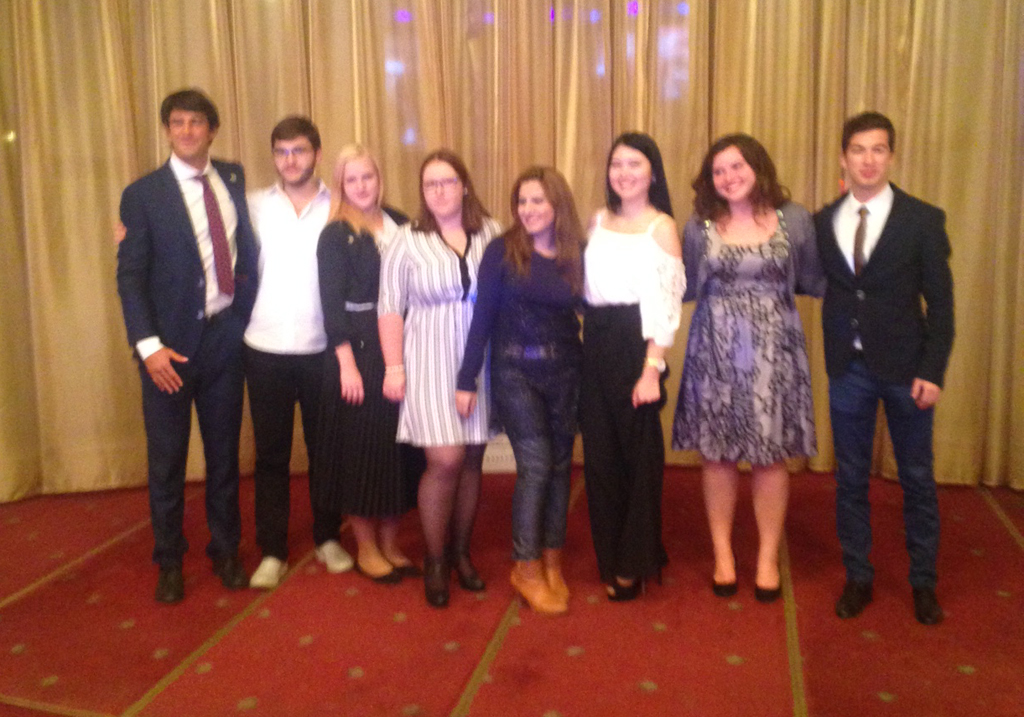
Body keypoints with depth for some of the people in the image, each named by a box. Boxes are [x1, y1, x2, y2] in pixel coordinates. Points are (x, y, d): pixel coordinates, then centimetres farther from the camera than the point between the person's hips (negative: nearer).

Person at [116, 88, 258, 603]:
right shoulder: (143, 194, -4)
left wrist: (248, 314, -2)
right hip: (170, 343, -3)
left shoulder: (233, 180, 7)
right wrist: (149, 345, -17)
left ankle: (225, 550, 29)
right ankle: (169, 562, 25)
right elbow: (130, 275, -8)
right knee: (167, 459, 8)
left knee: (224, 451, 13)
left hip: (226, 334, 3)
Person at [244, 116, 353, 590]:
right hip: (265, 349, 1)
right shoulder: (254, 206, 4)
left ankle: (328, 538, 28)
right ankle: (272, 551, 19)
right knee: (271, 453, 7)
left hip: (321, 349, 0)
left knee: (323, 447, 11)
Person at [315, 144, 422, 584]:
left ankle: (389, 542, 25)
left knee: (398, 445, 9)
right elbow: (332, 304, -8)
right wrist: (347, 363, -15)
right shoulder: (335, 235, -3)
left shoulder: (399, 223, 9)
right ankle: (366, 548, 19)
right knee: (361, 447, 3)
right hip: (359, 348, -4)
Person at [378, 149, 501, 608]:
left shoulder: (490, 234, 4)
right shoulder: (407, 241, 0)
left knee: (471, 461, 9)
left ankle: (461, 552, 28)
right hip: (430, 363, -2)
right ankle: (435, 561, 14)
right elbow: (390, 308, -1)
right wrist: (394, 367, -6)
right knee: (445, 462, -8)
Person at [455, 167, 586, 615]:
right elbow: (482, 316, -5)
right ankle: (527, 568, 9)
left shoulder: (576, 256, 2)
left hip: (564, 370, 3)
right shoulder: (502, 251, -5)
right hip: (514, 371, -3)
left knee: (559, 465, 8)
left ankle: (552, 562, 23)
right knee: (536, 464, -7)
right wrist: (466, 379, -6)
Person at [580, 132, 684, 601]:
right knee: (599, 452, 8)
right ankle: (609, 557, 24)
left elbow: (665, 302, -9)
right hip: (595, 343, 5)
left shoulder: (661, 226, -3)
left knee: (638, 452, 3)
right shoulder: (598, 221, 13)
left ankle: (635, 563, 18)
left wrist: (651, 369, -16)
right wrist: (588, 338, 6)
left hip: (635, 344, -5)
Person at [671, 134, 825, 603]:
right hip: (715, 351, 1)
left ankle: (768, 558, 21)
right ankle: (723, 555, 22)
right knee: (717, 454, 6)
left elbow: (814, 282, 6)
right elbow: (685, 289, 4)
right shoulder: (700, 225, 4)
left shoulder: (794, 219, 2)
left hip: (773, 351, 0)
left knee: (770, 455, 5)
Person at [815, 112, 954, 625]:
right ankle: (858, 577, 25)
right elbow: (822, 288, 5)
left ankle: (923, 582, 26)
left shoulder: (922, 220, -4)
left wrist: (932, 371, -11)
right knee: (850, 477, 10)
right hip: (848, 367, 2)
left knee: (917, 477, 9)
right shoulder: (823, 222, 3)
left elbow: (940, 302, -5)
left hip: (905, 368, -2)